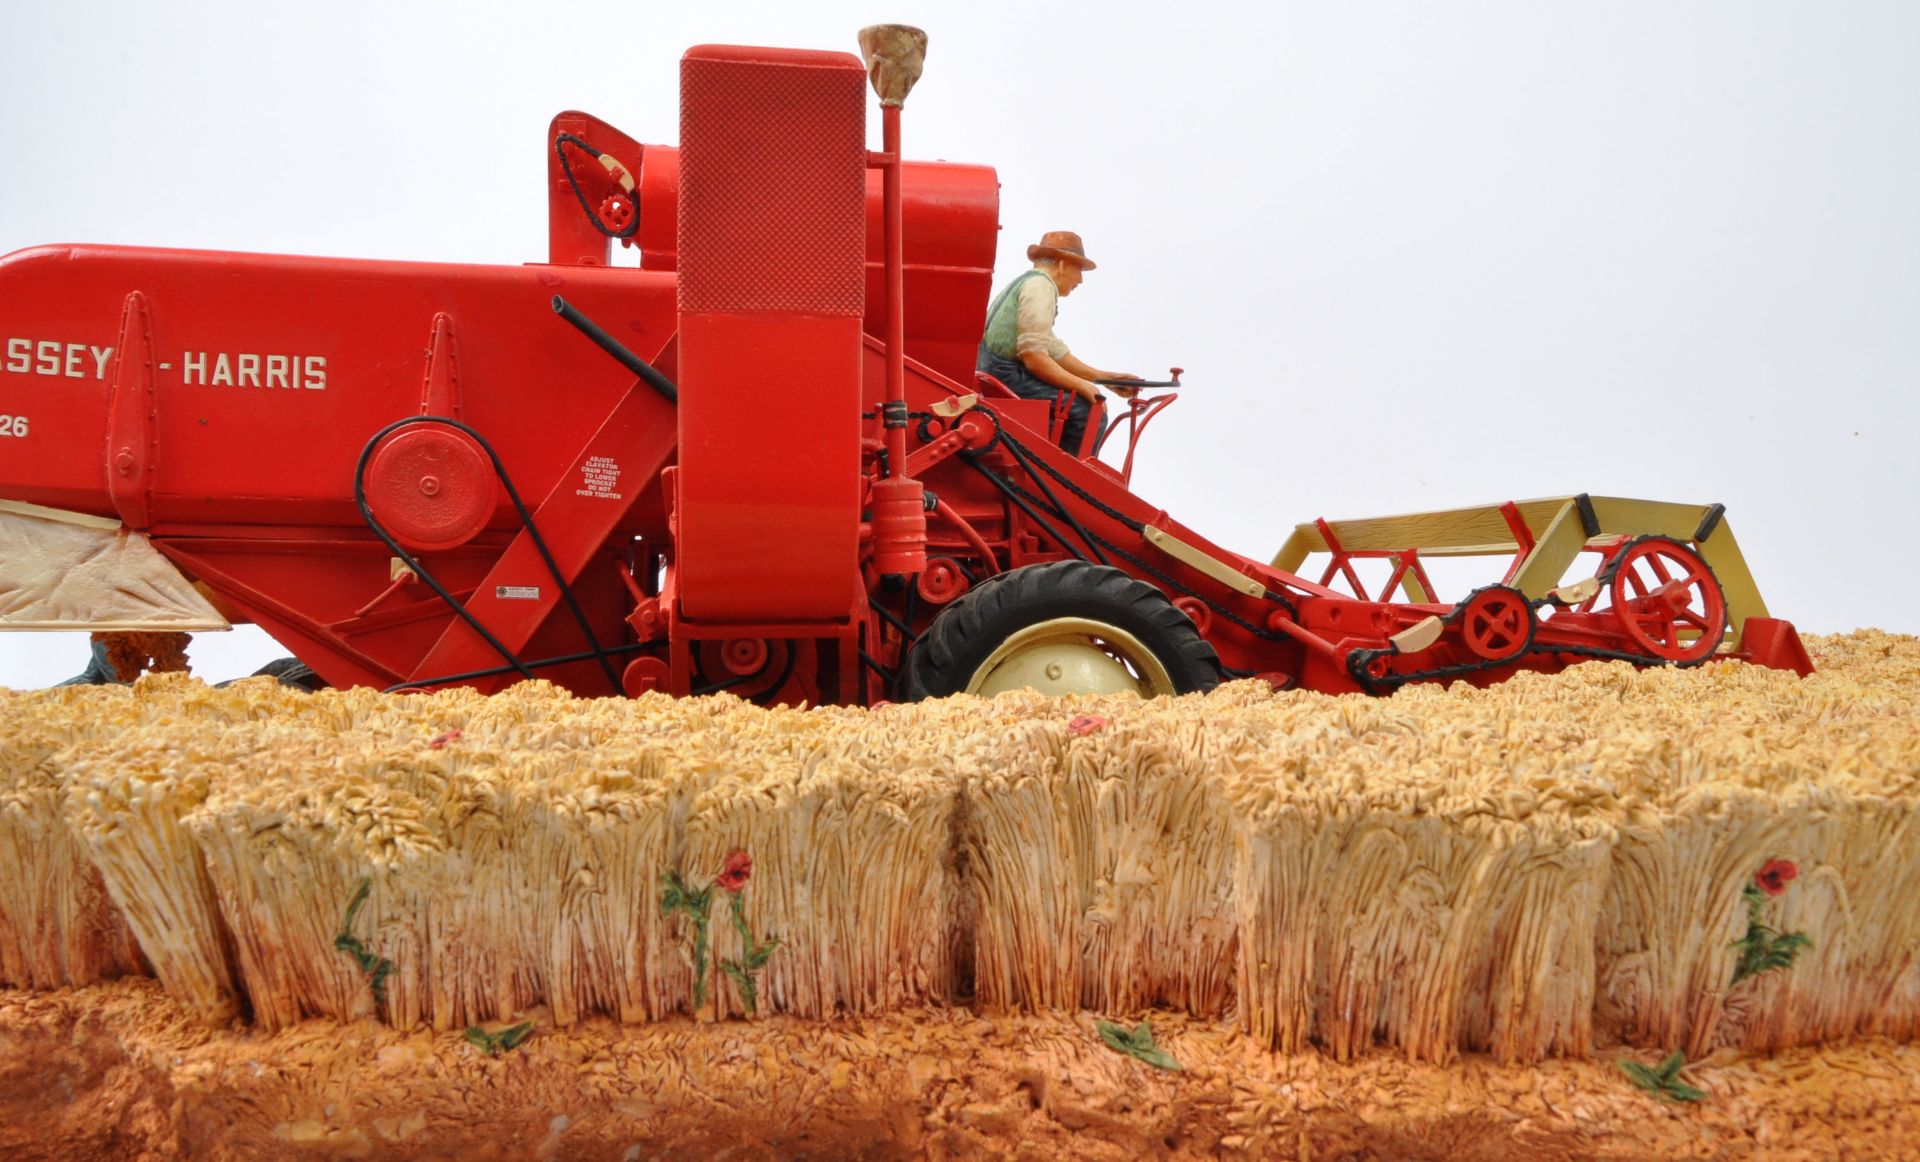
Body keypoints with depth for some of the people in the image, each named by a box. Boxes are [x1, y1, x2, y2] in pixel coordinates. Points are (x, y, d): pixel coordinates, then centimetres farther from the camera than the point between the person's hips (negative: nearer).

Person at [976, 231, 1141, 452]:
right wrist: (1083, 386, -13)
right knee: (1089, 412, -15)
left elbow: (1058, 353, 22)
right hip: (1008, 375, -11)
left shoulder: (1026, 282, 23)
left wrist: (1106, 377, 18)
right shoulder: (1040, 285, -9)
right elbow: (1034, 358, -20)